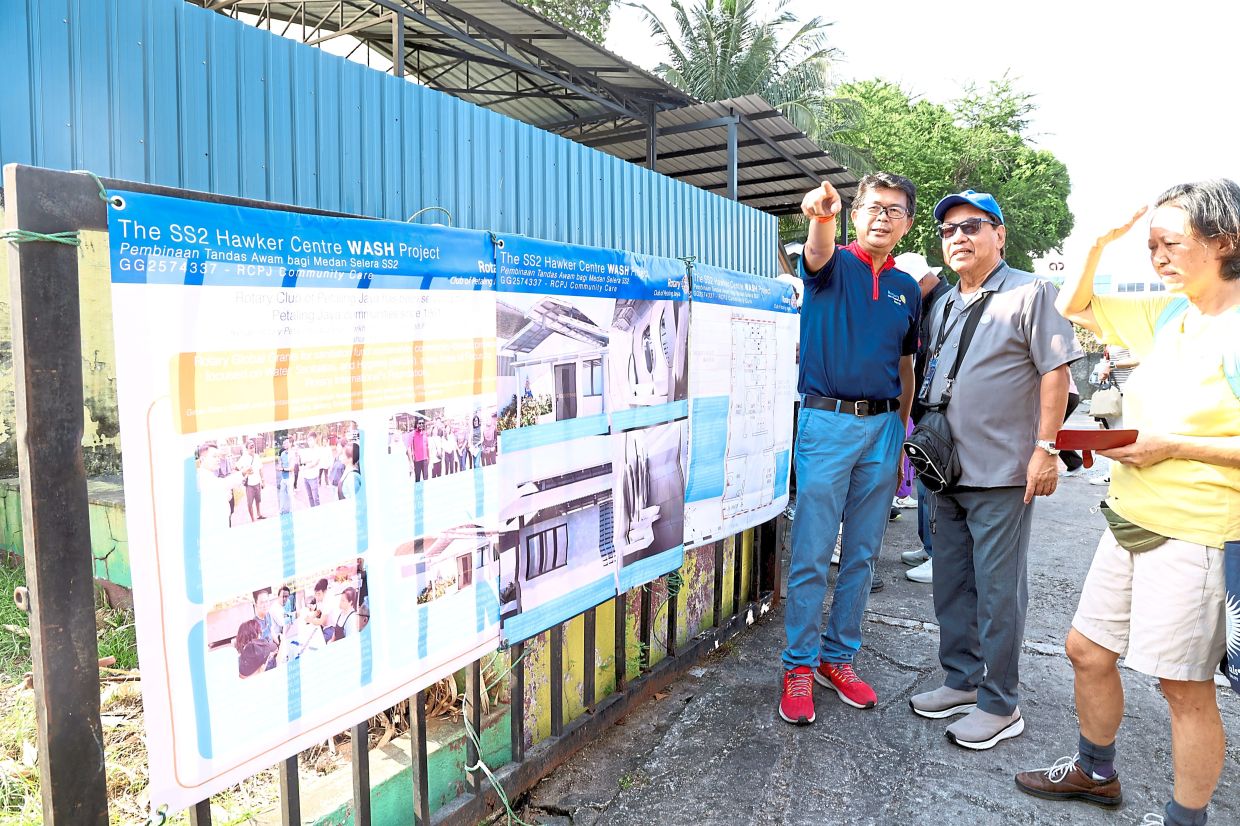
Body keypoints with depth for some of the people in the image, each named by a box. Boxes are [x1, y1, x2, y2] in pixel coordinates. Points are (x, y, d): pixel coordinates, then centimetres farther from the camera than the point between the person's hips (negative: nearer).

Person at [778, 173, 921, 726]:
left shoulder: (907, 289, 14)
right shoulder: (833, 265, 1)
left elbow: (905, 367, 19)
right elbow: (818, 253, -26)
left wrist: (900, 436, 14)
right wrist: (822, 215, -49)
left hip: (883, 427, 5)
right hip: (827, 421, -5)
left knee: (862, 555, 11)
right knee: (811, 555, -2)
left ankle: (839, 656, 25)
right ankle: (800, 665, 11)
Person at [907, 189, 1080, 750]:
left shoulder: (1029, 293, -4)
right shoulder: (942, 306, 15)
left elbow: (1056, 369, -10)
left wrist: (1046, 448, -15)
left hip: (1002, 473, -7)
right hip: (945, 472, 7)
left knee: (998, 591, 1)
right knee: (951, 584, 14)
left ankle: (1000, 706, 14)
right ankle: (962, 681, 29)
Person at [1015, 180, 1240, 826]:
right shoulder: (1166, 313, 8)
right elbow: (1074, 309, 17)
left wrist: (1172, 446, -20)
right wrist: (1098, 247, 4)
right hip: (1130, 523, 8)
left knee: (1184, 687, 6)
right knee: (1087, 650, 18)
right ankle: (1095, 773, 40)